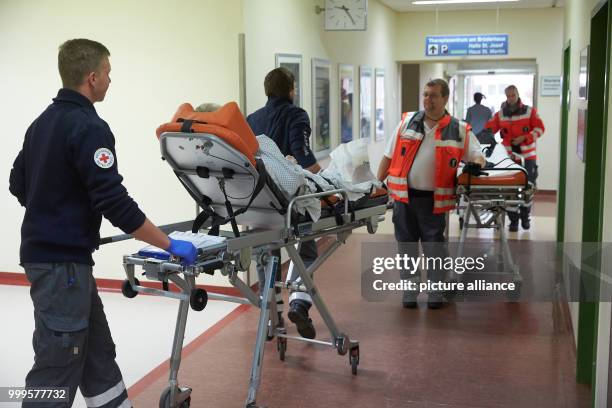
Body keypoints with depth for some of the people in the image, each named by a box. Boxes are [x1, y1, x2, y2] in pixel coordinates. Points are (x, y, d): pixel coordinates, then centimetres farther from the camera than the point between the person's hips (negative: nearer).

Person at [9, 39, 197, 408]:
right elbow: (114, 202, -23)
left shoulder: (43, 122, 11)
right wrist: (170, 244, -16)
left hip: (44, 250, 10)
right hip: (63, 261, -10)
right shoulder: (88, 126, -18)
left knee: (97, 350, 17)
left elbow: (19, 184, 18)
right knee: (57, 366, -1)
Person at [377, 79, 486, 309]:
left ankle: (436, 291, 22)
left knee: (434, 246, 6)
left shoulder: (459, 130, 1)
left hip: (434, 199, -1)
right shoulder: (407, 122, 5)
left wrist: (478, 161, -20)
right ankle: (410, 288, 23)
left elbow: (477, 155, 4)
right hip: (404, 195, 2)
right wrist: (378, 184, 2)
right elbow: (389, 156, 7)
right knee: (406, 244, 9)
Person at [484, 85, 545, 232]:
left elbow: (539, 128, 0)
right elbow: (488, 129, 3)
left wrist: (524, 137, -12)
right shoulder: (500, 114, 6)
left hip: (528, 156, -1)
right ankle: (513, 220, 10)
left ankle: (525, 217, 22)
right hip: (509, 156, 1)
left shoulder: (530, 111, 3)